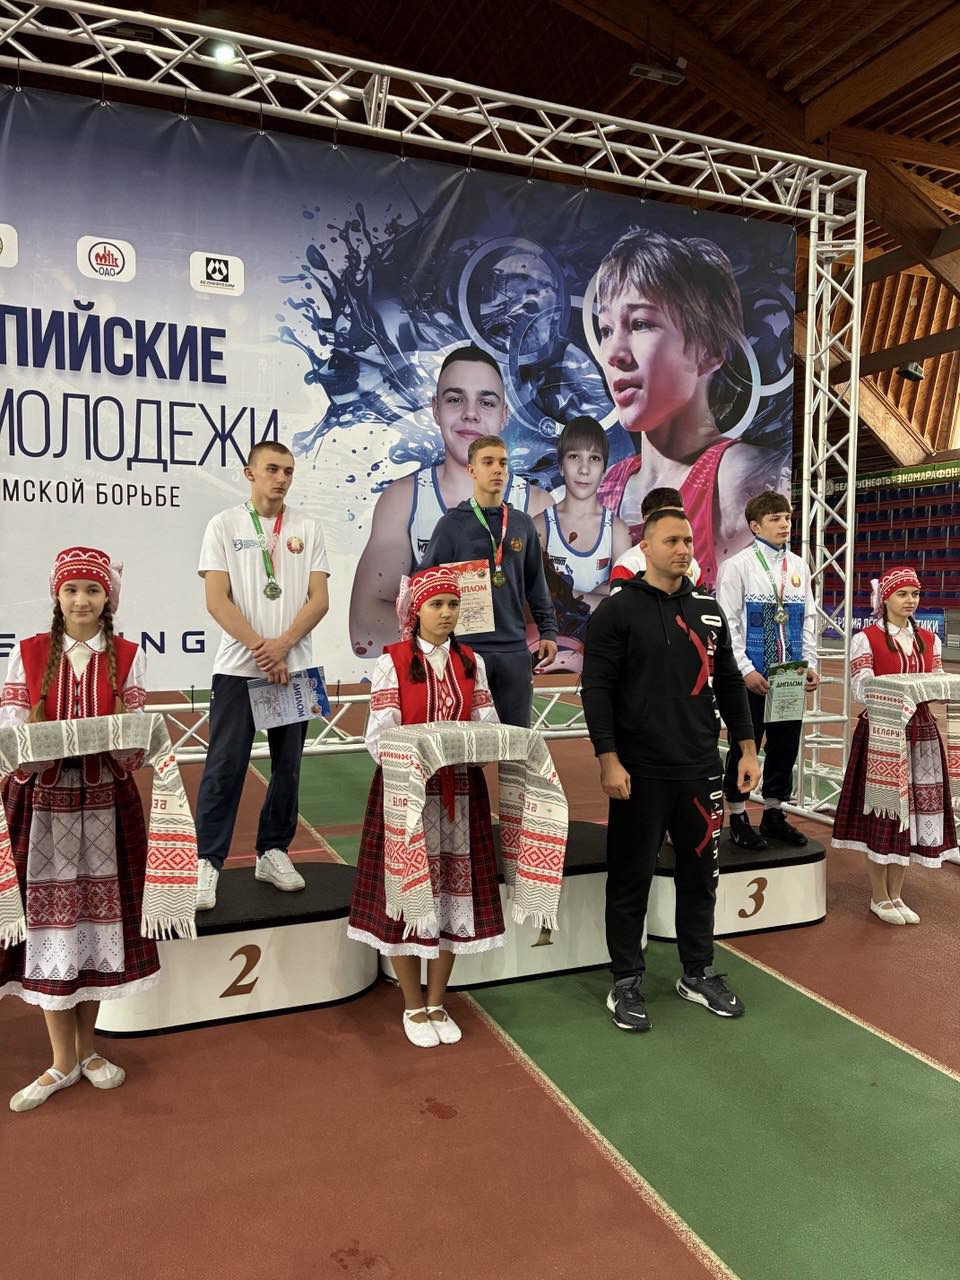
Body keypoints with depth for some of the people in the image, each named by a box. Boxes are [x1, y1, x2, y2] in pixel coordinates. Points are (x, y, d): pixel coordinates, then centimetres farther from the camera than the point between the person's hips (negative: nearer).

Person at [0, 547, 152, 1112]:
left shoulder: (127, 656, 2)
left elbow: (136, 744, -2)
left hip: (106, 804, 0)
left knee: (100, 916, 7)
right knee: (49, 920, 4)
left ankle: (87, 1045, 28)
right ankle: (63, 1061, 21)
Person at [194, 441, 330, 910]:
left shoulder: (307, 528, 8)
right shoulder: (224, 525, 2)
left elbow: (319, 598, 1)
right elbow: (216, 600, -6)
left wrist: (283, 644, -13)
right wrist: (260, 649, -14)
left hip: (294, 667, 3)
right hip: (237, 666, -3)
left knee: (287, 766, 9)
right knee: (224, 767, -2)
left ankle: (273, 852, 23)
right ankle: (208, 861, 7)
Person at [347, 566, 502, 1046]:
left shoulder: (472, 662, 8)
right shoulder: (392, 662, -5)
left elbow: (488, 727, 3)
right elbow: (381, 737, -11)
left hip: (460, 791, 4)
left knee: (454, 890, 8)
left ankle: (437, 1003, 25)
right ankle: (413, 1006, 22)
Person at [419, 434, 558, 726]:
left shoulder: (522, 524, 11)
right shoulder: (452, 524, -1)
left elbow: (537, 586, 15)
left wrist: (548, 631, 8)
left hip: (514, 648, 4)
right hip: (467, 648, -3)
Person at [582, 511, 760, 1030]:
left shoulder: (708, 610, 11)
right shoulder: (617, 610, -5)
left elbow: (729, 683, 15)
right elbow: (597, 689, -10)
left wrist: (747, 748, 11)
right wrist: (608, 759, -16)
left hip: (701, 770, 5)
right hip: (639, 772, -5)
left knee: (700, 874, 13)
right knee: (631, 878, 5)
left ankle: (698, 973, 30)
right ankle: (625, 982, 19)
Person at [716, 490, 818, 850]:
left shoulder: (798, 566, 8)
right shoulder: (738, 566, -7)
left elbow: (808, 620, 12)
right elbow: (728, 623, -10)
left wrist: (810, 665, 4)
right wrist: (745, 670, -16)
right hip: (752, 675, -5)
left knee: (785, 745, 12)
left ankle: (773, 813, 27)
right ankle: (738, 819, 17)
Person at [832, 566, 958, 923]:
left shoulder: (929, 639, 11)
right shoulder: (866, 639, -5)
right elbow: (861, 689, -15)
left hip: (921, 732, 5)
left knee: (914, 809, 7)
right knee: (882, 811, 0)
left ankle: (895, 894, 21)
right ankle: (879, 897, 14)